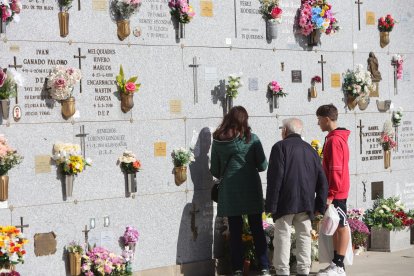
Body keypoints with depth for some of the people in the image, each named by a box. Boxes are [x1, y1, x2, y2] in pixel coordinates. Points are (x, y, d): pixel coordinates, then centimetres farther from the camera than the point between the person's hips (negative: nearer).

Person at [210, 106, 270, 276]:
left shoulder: (218, 141, -2)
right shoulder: (251, 139, -7)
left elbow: (215, 171, 4)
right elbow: (262, 166, -3)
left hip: (230, 192, 1)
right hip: (251, 191, -1)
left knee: (235, 232, 8)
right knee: (257, 230, 8)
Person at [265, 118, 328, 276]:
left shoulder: (280, 147, -3)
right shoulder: (311, 150, 14)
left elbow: (275, 178, -11)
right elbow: (322, 181, 12)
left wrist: (271, 204, -10)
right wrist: (320, 205, 14)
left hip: (286, 203, -5)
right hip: (306, 204, 5)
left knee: (283, 236, -1)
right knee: (304, 236, 9)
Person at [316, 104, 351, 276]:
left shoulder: (334, 140, -17)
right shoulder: (338, 138, 14)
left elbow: (336, 170, -21)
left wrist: (330, 194, -20)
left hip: (336, 193, -10)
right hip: (337, 191, 10)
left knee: (341, 226, -5)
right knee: (336, 226, 12)